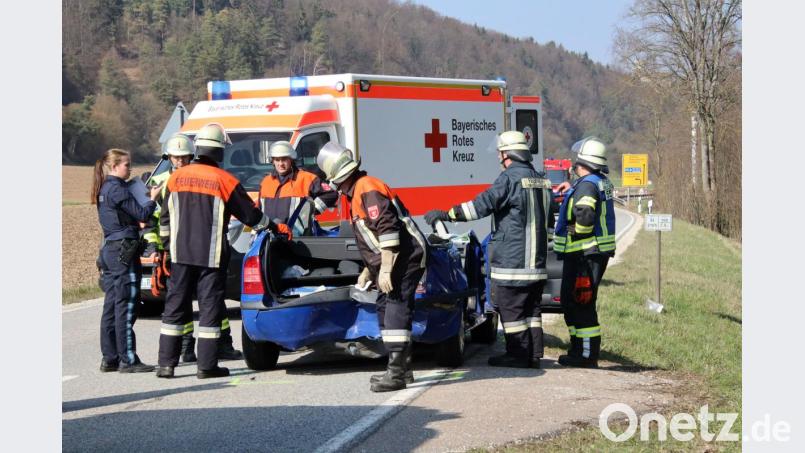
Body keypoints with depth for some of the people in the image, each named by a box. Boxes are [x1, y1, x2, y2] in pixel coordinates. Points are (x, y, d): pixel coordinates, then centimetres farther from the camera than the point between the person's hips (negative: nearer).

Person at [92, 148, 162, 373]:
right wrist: (153, 198, 2)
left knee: (111, 307, 11)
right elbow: (141, 214, -14)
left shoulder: (104, 189, 15)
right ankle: (128, 360, -6)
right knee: (126, 307, -7)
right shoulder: (118, 189, -13)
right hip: (124, 251, -10)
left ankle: (109, 358, 14)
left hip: (109, 250, 10)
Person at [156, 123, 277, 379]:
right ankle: (207, 366, 1)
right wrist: (273, 227, 18)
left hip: (180, 253, 4)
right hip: (211, 256, -4)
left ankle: (166, 363, 7)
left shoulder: (176, 177, 6)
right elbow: (250, 214, 1)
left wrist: (167, 247, 24)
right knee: (210, 307, 1)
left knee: (175, 305, 8)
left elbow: (165, 219, 13)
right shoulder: (224, 181, -7)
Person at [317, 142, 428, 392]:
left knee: (396, 311, -14)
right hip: (395, 261, 11)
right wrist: (368, 271, 30)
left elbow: (388, 229, -24)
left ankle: (396, 373, -17)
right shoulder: (357, 193, 19)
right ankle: (402, 368, 24)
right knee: (386, 308, 16)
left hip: (405, 257, -11)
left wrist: (385, 269, -25)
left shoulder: (367, 189, -15)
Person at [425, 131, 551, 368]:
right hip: (537, 260, 8)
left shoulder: (510, 178, -13)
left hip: (512, 258, -8)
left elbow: (482, 204, -19)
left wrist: (446, 214, -15)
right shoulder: (541, 180, 13)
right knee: (531, 308, 13)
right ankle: (534, 354, 14)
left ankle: (517, 355, 2)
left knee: (511, 309, 0)